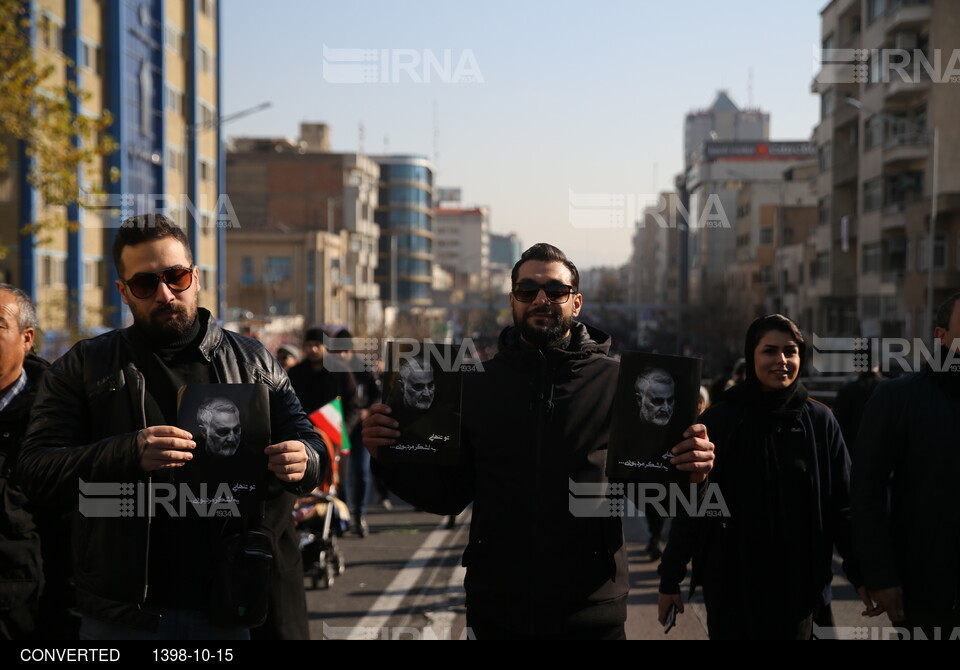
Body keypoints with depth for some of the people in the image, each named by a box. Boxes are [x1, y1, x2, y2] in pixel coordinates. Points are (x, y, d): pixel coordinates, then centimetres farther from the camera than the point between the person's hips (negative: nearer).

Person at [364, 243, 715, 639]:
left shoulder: (616, 381, -2)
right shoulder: (476, 386, 4)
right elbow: (449, 494, 6)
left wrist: (689, 473, -20)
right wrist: (392, 458, -11)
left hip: (590, 610, -2)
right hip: (496, 610, 2)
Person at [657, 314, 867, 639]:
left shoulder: (820, 422, -1)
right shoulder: (718, 420, -4)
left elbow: (841, 505, 3)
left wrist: (861, 573, 1)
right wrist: (670, 579, -1)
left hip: (797, 582, 1)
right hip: (730, 582, -1)